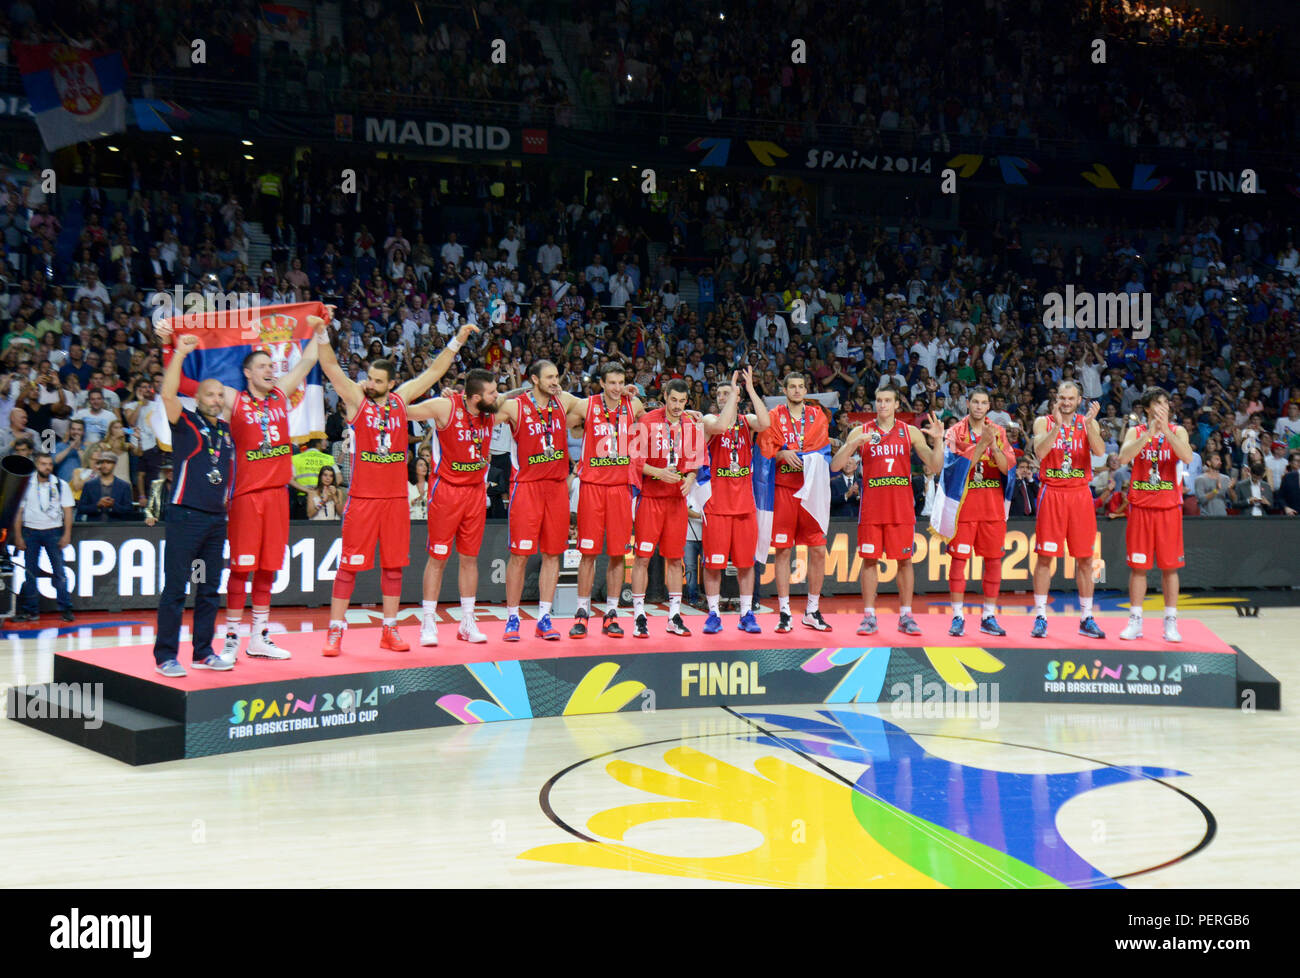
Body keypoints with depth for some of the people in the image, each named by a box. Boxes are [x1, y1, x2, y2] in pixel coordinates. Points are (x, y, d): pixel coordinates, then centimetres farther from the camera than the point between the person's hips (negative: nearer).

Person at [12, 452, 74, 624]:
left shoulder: (61, 485, 3)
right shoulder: (25, 485, 4)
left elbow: (67, 511, 2)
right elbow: (18, 511, 5)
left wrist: (66, 535, -6)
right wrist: (18, 536, 0)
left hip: (53, 531, -1)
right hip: (30, 531, 1)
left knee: (59, 571, -5)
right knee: (30, 572, 3)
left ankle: (66, 608, -1)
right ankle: (30, 610, 9)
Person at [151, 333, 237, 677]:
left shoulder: (227, 430, 16)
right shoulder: (186, 424, -1)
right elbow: (168, 395, -18)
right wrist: (180, 354, -21)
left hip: (217, 517, 6)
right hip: (186, 515, -6)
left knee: (210, 589, 11)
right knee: (175, 587, -5)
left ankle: (203, 652, 19)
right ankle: (166, 656, -1)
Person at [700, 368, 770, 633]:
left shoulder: (747, 421, 7)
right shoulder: (710, 420, 0)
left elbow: (765, 423, -16)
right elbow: (721, 426, -24)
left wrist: (750, 389, -14)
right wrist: (734, 392, -17)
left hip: (744, 502, 2)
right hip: (717, 503, -2)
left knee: (746, 561, 6)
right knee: (713, 561, -1)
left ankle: (746, 615, 14)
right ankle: (713, 615, 8)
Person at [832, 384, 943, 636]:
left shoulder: (911, 432, 5)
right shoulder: (860, 432, 4)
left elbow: (935, 466, 2)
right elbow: (835, 466, -2)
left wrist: (938, 440, -14)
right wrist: (854, 443, -17)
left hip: (902, 506, 0)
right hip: (872, 506, 0)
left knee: (905, 560, 2)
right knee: (870, 559, 0)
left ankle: (905, 616, 8)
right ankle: (869, 617, 6)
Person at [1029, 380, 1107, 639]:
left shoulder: (1088, 423, 7)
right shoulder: (1043, 422, 3)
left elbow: (1100, 451, -11)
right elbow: (1040, 452, -14)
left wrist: (1089, 424, -24)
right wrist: (1057, 425, -24)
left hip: (1080, 493, 2)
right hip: (1052, 493, -2)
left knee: (1085, 558, 5)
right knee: (1045, 556, -3)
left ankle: (1086, 618, 13)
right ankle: (1040, 617, 3)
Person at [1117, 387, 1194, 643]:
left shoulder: (1177, 431, 4)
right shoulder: (1136, 432, 4)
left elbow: (1187, 456, -15)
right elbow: (1124, 458, -15)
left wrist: (1165, 430, -22)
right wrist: (1150, 432, -22)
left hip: (1169, 506, 0)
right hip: (1140, 506, 0)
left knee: (1169, 566, 2)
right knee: (1138, 566, 2)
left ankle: (1171, 622, 8)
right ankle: (1135, 621, 8)